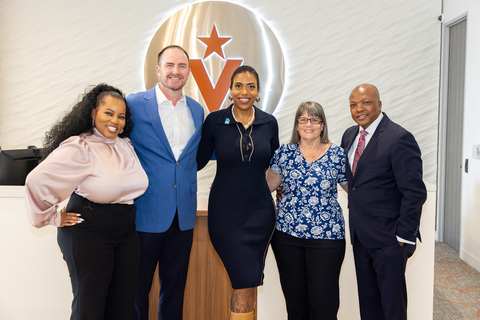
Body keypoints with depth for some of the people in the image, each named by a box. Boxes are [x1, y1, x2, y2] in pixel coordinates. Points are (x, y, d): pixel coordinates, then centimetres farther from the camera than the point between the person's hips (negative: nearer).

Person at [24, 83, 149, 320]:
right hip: (89, 233, -6)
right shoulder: (79, 147, -14)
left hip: (127, 233, 7)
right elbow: (36, 181, -21)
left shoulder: (127, 145, 8)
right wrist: (53, 218, -11)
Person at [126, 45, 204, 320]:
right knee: (137, 289, 11)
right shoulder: (135, 104, -5)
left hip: (183, 216, 4)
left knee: (175, 289, 17)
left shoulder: (197, 110, 9)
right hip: (146, 214, -4)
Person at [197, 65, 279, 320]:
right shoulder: (215, 121, -4)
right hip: (225, 212, -3)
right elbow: (198, 162, 1)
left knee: (248, 283, 13)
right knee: (245, 283, -4)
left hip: (260, 211, 3)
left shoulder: (269, 123, 3)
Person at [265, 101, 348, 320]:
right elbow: (268, 184, 9)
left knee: (323, 301, 2)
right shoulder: (285, 152, 5)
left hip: (326, 235, -2)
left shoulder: (337, 155, 0)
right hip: (287, 233, 2)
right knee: (294, 297, 12)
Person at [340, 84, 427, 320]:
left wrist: (404, 237, -16)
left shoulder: (399, 138, -15)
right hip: (359, 235, 7)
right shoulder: (350, 135, 7)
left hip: (388, 236, -7)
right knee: (367, 299, 18)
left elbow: (415, 192, -16)